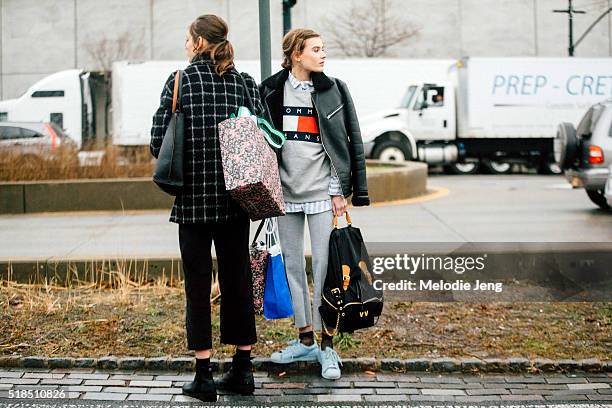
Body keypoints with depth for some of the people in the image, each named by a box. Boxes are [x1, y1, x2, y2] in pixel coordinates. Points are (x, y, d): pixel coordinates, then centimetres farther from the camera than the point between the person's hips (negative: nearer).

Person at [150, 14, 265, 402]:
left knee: (198, 285, 3)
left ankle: (204, 376, 6)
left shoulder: (180, 82, -6)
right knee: (238, 280, 11)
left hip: (194, 199, -3)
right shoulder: (247, 84, 4)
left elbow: (159, 140, -8)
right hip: (237, 199, 4)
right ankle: (243, 370, 17)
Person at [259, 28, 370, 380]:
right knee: (292, 265, 8)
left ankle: (328, 346, 2)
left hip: (321, 192, -3)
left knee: (325, 267, -5)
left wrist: (341, 191, -6)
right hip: (285, 192, 3)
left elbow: (352, 142, 1)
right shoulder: (271, 91, 6)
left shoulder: (334, 91, 1)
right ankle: (306, 340, 20)